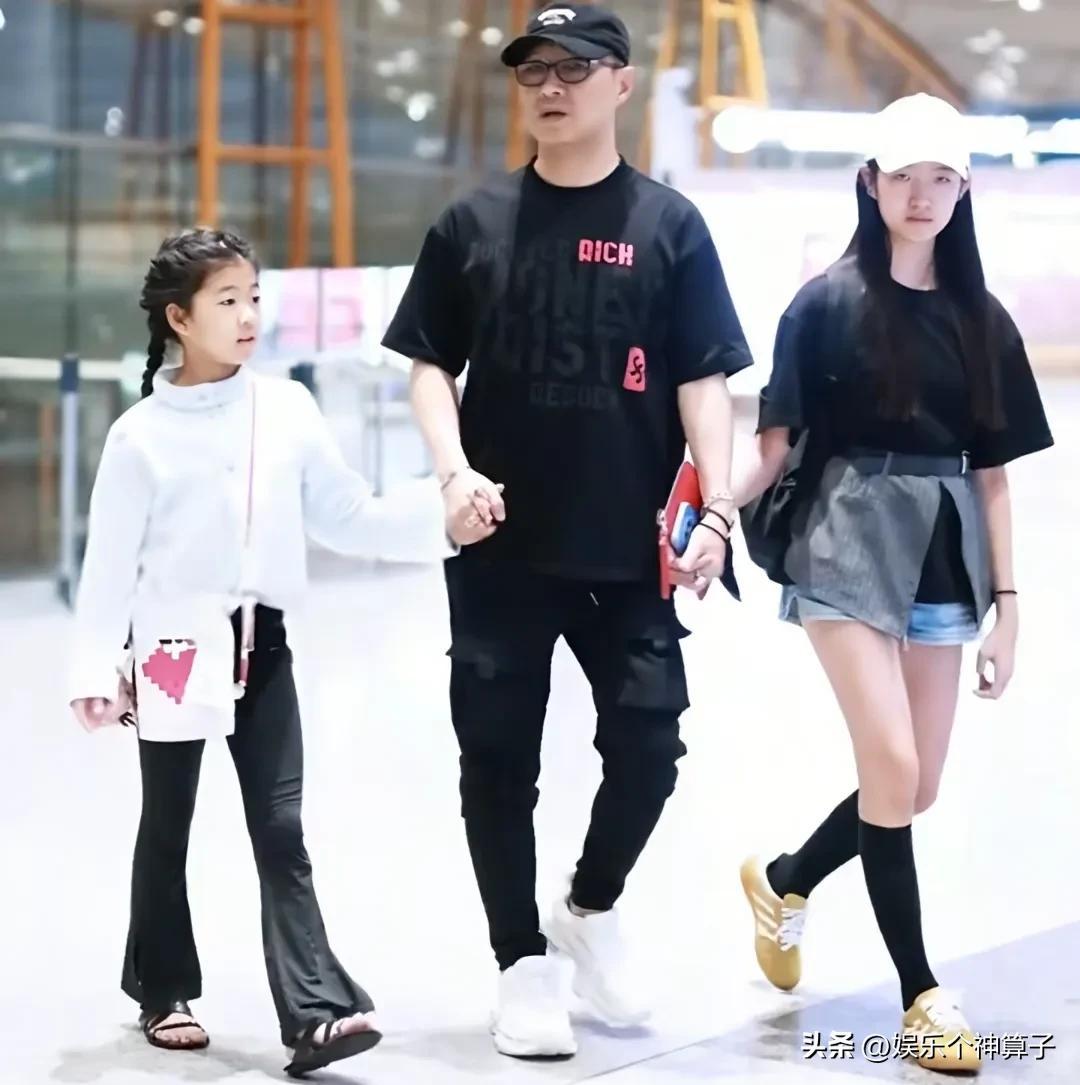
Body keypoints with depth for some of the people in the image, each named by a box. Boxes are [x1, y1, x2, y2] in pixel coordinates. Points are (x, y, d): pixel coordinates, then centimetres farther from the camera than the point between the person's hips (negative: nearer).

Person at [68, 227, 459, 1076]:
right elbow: (111, 561, -6)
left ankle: (315, 1010, -7)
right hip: (176, 651, -2)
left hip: (263, 646, 2)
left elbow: (348, 519, 4)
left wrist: (440, 520, -8)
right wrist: (95, 669, -10)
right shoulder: (142, 435, -8)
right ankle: (164, 992, 29)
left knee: (281, 830, -2)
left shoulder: (288, 410, 0)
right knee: (168, 828, 13)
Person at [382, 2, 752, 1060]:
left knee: (649, 745, -2)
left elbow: (703, 380, 0)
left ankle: (590, 907, 26)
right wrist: (454, 470, -10)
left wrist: (715, 511, -9)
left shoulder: (669, 226, 3)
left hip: (629, 550, 0)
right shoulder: (474, 222, 5)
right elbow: (430, 364, 6)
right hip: (502, 548, 1)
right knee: (499, 758, 4)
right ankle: (524, 965, 19)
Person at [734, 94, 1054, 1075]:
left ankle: (784, 882, 35)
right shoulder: (828, 304, -4)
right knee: (892, 769, -11)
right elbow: (776, 444, -4)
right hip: (848, 547, -5)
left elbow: (990, 473, 9)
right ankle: (921, 991, 4)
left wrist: (1006, 601, 6)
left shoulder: (982, 321, 7)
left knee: (917, 789, 8)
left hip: (943, 558, 5)